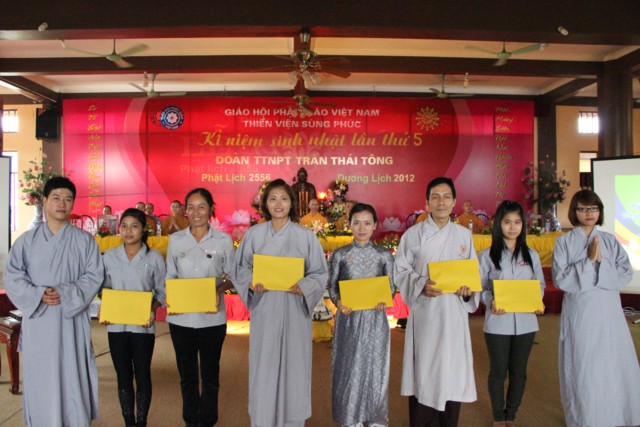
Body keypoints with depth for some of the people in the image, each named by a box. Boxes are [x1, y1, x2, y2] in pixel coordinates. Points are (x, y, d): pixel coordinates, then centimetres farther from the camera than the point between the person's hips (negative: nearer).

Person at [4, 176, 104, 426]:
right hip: (37, 319, 1)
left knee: (72, 376, 1)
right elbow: (12, 276, 2)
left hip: (71, 319, -1)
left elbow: (94, 276, -2)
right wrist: (38, 295, -14)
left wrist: (66, 293, -15)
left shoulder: (84, 240, 3)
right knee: (39, 379, 6)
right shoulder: (27, 240, 6)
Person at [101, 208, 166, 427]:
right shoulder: (109, 256, 4)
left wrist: (152, 310, -15)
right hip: (116, 325, 2)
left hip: (143, 326, -2)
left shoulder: (154, 257, -3)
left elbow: (162, 290, 1)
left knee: (142, 375, 6)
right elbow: (105, 289, 10)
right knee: (123, 376, 10)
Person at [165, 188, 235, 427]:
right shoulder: (175, 239, 4)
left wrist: (220, 289, -17)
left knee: (210, 373, 10)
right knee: (186, 373, 14)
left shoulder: (223, 240, -2)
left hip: (212, 317, -2)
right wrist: (168, 297, -10)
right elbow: (170, 276, 9)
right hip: (181, 317, 2)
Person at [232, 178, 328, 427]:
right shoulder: (254, 234, 2)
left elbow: (319, 274, 1)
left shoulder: (306, 236, -1)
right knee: (263, 368, 6)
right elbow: (240, 268, 8)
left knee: (293, 365, 7)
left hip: (295, 311, 0)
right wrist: (251, 284, -11)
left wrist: (303, 287, -17)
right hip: (264, 311, 1)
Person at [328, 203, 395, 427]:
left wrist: (384, 301, -17)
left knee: (375, 367, 7)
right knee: (348, 368, 6)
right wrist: (339, 302, -17)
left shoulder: (384, 255, 1)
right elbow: (332, 287, 2)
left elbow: (391, 287, 4)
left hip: (375, 318, 0)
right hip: (349, 319, 0)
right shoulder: (340, 254, -1)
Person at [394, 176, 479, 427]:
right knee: (422, 372, 3)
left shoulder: (464, 235, 7)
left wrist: (468, 290, -8)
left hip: (454, 314, 3)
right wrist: (421, 285, -18)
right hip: (425, 313, -2)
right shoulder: (413, 234, -3)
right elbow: (400, 271, -1)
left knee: (453, 371, 8)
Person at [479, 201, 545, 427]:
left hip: (525, 321, 3)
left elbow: (540, 284, 11)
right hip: (498, 321, -2)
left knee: (518, 371, 12)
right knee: (498, 371, 9)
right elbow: (480, 287, -3)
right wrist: (490, 302, -22)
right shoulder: (487, 255, -2)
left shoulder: (531, 254, 7)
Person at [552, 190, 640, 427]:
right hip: (579, 312, -2)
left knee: (614, 366, 5)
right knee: (582, 368, 3)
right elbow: (559, 279, -9)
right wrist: (588, 261, -15)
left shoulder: (610, 241, 8)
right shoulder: (564, 242, -1)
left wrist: (601, 261, -14)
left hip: (609, 313, 3)